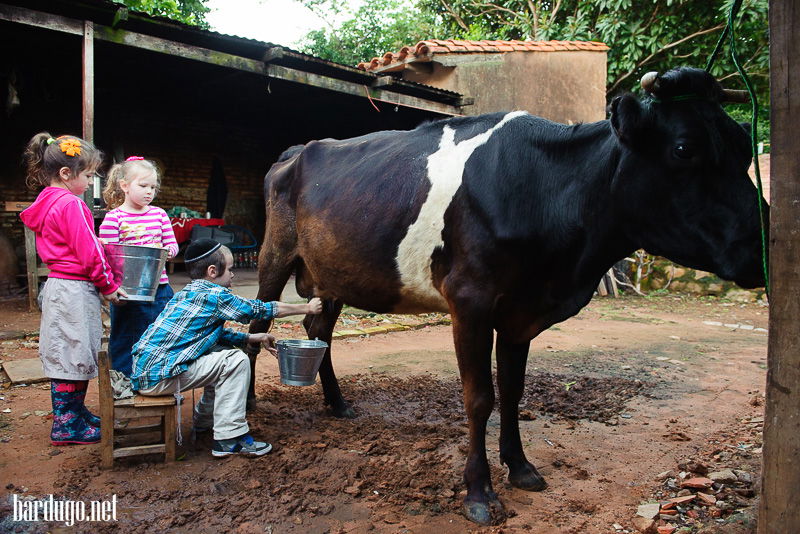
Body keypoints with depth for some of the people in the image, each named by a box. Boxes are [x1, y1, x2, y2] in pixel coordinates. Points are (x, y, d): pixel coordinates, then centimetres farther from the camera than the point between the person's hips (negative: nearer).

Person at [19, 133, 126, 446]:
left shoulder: (47, 204, 13)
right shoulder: (71, 204, -17)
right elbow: (89, 253, -19)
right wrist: (108, 286, -8)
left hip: (57, 286, 10)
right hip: (74, 290, -10)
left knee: (64, 356, 17)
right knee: (74, 354, -1)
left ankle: (74, 413, 31)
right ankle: (67, 426, 10)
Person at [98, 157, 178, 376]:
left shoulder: (159, 214, 9)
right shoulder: (113, 219, -6)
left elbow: (173, 244, 13)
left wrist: (167, 251, -11)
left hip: (160, 288, 5)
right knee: (126, 342, 6)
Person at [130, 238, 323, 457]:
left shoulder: (189, 293, 14)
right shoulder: (214, 295, -13)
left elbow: (215, 333, 22)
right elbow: (260, 309, -4)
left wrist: (255, 338, 20)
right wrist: (307, 308, 7)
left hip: (144, 370, 10)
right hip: (158, 377, -10)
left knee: (223, 352, 19)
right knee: (235, 360, -11)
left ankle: (204, 421, 32)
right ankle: (230, 438, -7)